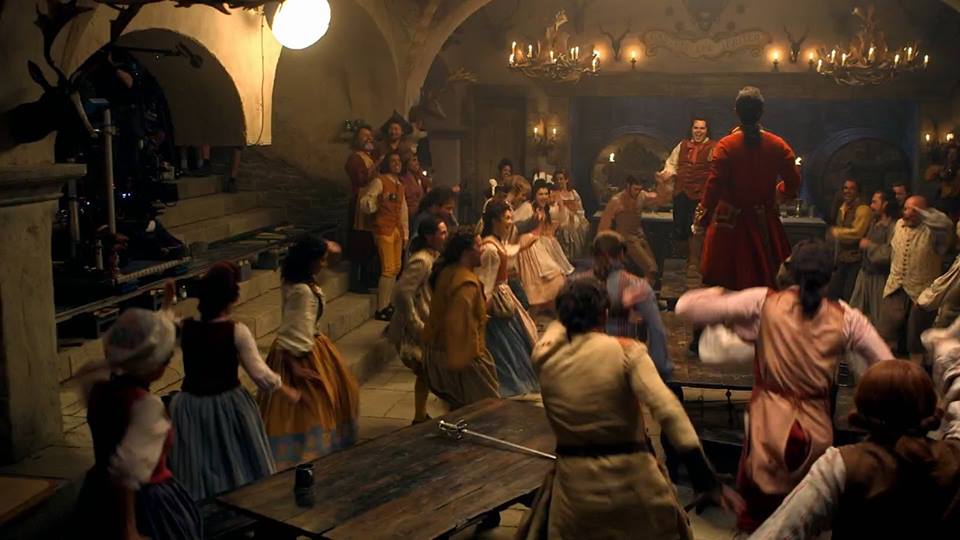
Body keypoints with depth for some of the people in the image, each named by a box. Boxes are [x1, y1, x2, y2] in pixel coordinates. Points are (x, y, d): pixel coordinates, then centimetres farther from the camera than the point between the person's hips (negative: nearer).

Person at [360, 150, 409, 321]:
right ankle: (380, 310, -8)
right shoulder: (379, 182, -6)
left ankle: (387, 304, 19)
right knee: (388, 269, -12)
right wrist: (381, 199, -28)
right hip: (384, 229, -8)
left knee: (396, 268, 10)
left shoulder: (400, 185, 19)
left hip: (397, 229, 8)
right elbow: (364, 204, -12)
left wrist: (405, 233, 18)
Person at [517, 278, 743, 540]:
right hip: (633, 479, -1)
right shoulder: (625, 351, -13)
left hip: (574, 482, 2)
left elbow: (561, 324, 20)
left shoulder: (543, 356, -4)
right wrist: (710, 482, -22)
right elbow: (667, 410, -22)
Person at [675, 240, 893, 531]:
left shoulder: (764, 303, -9)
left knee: (757, 519, 15)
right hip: (817, 430, 2)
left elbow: (686, 307, -11)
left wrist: (715, 293, 9)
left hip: (769, 424, -1)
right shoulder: (846, 318, -3)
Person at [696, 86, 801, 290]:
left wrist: (703, 214, -4)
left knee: (725, 284, 7)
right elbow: (793, 183, -1)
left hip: (731, 223, -3)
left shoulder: (726, 145, -12)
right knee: (767, 283, 17)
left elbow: (714, 183, -16)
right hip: (765, 225, 3)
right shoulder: (778, 145, -3)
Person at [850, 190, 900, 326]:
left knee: (877, 317, 3)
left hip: (880, 277, -8)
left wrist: (869, 246, -14)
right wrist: (863, 244, 6)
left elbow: (888, 254, -24)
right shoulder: (874, 223, 11)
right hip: (865, 273, 8)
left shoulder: (893, 226, -16)